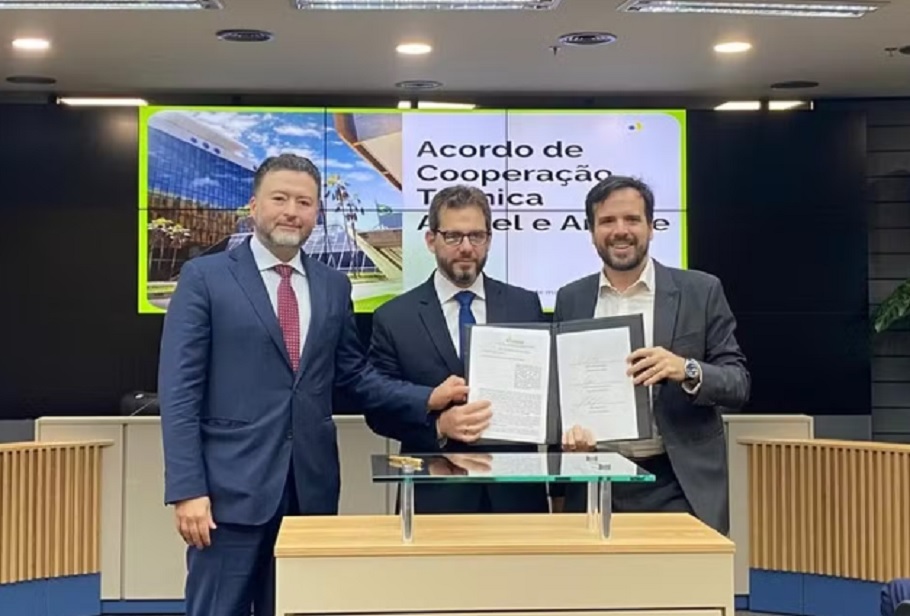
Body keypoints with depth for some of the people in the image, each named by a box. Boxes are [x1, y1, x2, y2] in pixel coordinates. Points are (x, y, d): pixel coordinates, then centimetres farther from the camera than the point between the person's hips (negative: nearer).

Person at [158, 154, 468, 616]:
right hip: (232, 486, -4)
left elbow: (355, 376, 14)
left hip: (311, 485, 4)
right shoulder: (205, 277, -2)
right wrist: (187, 489, -13)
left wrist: (428, 399, -1)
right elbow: (179, 391, -6)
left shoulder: (334, 286, 11)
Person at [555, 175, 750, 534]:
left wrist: (687, 370, -22)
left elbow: (738, 384, -2)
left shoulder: (701, 291, 0)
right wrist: (568, 425, -10)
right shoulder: (570, 300, 8)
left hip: (680, 487, -2)